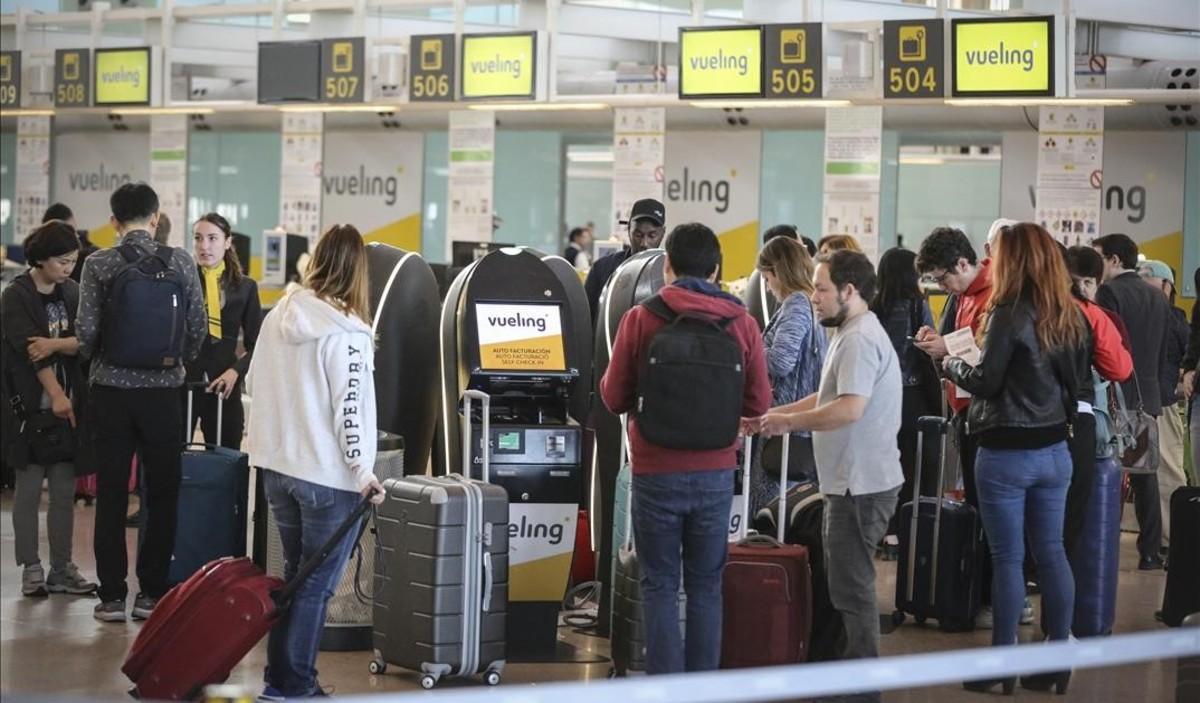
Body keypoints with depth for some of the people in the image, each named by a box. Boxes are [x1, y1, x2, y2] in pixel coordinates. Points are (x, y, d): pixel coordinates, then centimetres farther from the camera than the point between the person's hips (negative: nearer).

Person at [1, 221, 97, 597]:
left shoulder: (72, 293, 8)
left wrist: (55, 343, -19)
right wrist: (56, 394, -21)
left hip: (69, 405, 4)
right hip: (31, 404, -4)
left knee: (65, 490, 6)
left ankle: (62, 568, 11)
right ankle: (31, 569, 6)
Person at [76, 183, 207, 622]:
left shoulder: (99, 265, -6)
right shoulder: (179, 262, -3)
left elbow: (86, 331, -9)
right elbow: (197, 328, -2)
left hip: (111, 389, 0)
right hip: (163, 390, 0)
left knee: (111, 495, 6)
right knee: (162, 495, 10)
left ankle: (112, 596, 7)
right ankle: (151, 593, 10)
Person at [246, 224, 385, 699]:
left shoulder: (278, 317, 5)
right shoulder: (347, 333, -14)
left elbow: (253, 384, 15)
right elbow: (349, 408, -18)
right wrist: (363, 470, -13)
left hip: (277, 464, 7)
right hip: (327, 474, -7)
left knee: (296, 573, 18)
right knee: (316, 584, 2)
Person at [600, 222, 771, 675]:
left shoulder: (641, 320, -7)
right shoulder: (741, 323, -2)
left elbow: (614, 398, -2)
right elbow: (758, 404, 2)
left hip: (657, 472, -2)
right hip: (716, 472, 2)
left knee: (660, 586, 6)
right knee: (706, 586, 10)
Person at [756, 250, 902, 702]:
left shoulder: (860, 340, -18)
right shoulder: (851, 334, 17)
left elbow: (849, 409, -28)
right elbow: (827, 399, 23)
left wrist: (789, 422, -17)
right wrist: (769, 417, 15)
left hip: (862, 486, -11)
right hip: (854, 482, 11)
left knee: (852, 589, -6)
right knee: (845, 584, 16)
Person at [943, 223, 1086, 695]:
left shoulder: (1009, 314, -15)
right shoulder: (1071, 317, 6)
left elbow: (985, 383, -14)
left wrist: (953, 365, 4)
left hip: (1007, 453, -6)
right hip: (1054, 448, 6)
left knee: (1008, 558, 0)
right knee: (1052, 553, 10)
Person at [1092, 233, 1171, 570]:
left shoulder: (1109, 293, -12)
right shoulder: (1158, 298, 11)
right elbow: (1163, 352, 14)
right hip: (1148, 396, 7)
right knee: (1144, 475, 10)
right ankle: (1150, 551, 11)